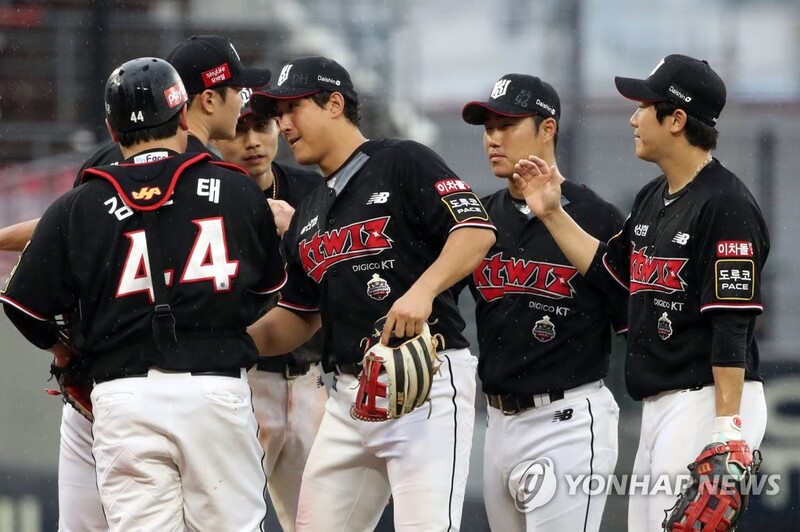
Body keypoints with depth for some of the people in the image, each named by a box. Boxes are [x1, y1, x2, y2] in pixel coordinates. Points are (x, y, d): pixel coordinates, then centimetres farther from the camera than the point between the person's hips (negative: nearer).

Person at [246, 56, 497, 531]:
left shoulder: (404, 163, -3)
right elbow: (297, 320, 22)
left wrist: (422, 289, -28)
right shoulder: (309, 216, 20)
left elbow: (477, 232, -14)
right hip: (349, 397, 8)